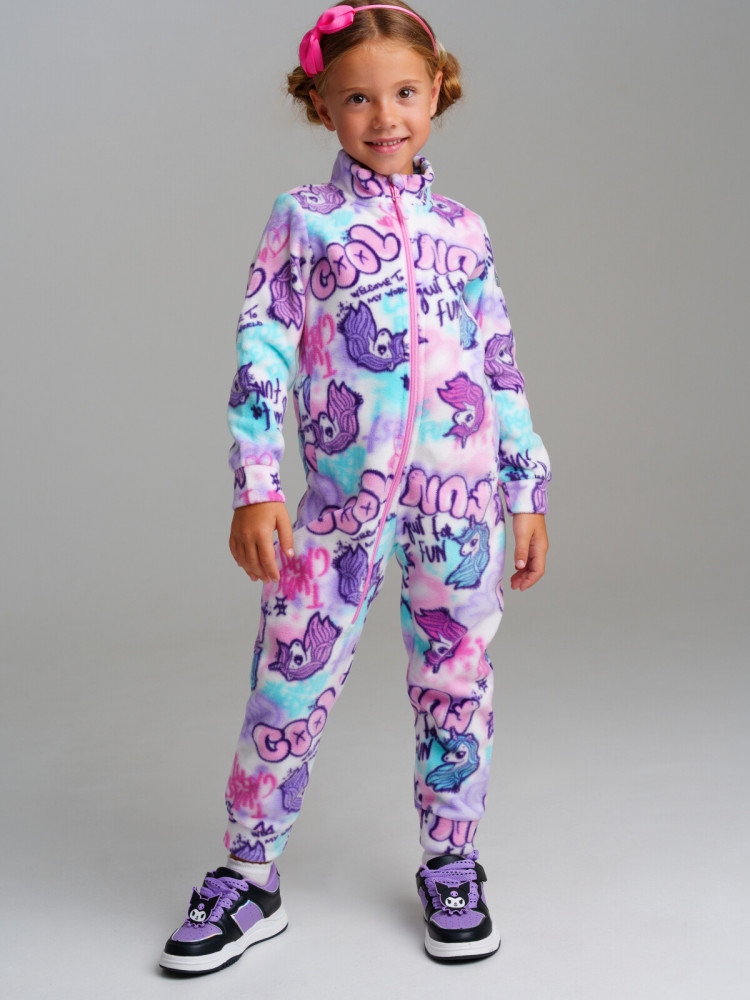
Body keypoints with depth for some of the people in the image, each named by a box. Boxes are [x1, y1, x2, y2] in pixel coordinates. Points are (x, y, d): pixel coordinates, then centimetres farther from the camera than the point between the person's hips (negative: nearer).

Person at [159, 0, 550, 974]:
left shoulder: (462, 228, 12)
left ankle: (452, 871, 28)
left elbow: (502, 366, 13)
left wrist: (529, 493, 11)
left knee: (457, 684, 9)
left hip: (464, 492, 2)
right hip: (343, 494, -2)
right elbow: (263, 348, -2)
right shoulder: (303, 218, 5)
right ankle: (248, 880, 20)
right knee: (288, 687, 2)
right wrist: (255, 485, -11)